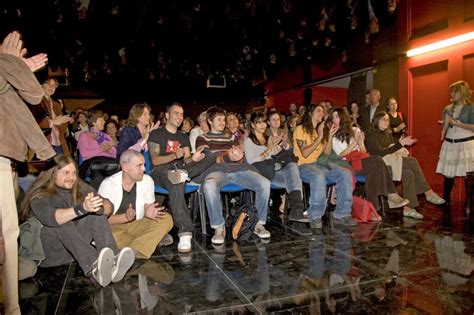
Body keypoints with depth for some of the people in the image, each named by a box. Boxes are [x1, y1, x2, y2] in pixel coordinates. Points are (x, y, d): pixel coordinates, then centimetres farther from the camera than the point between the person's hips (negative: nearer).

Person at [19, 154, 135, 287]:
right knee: (61, 223, -32)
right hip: (50, 251, -3)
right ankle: (93, 267, -56)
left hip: (77, 242, 4)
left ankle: (111, 261, -46)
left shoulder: (79, 186, 4)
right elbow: (49, 218, -31)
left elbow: (108, 206, -7)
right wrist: (82, 208, -45)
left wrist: (99, 207, -31)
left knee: (96, 215, -21)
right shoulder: (39, 194, -8)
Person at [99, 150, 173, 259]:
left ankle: (133, 251, -35)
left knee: (166, 219, -22)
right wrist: (126, 217, -29)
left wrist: (148, 213, -21)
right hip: (113, 226, -3)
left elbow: (148, 207, 4)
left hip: (137, 225, 4)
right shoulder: (108, 184, -13)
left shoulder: (147, 180, -4)